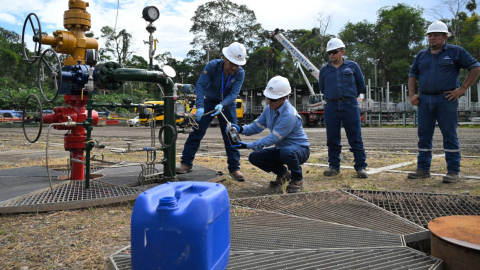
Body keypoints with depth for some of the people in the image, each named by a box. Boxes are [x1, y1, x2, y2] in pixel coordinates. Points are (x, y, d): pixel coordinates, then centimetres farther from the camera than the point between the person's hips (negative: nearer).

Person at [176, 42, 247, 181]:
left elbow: (234, 93, -23)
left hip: (228, 104, 1)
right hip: (209, 101, -1)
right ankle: (186, 163, 4)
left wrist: (222, 105, -43)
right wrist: (200, 106, -38)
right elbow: (200, 85, -26)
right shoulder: (212, 66, -22)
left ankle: (234, 168, 4)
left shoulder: (240, 73, -17)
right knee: (197, 132, -5)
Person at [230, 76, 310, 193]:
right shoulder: (269, 109, -5)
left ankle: (297, 179, -9)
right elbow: (257, 126, 1)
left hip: (299, 149, -7)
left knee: (287, 152, -41)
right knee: (254, 157, -7)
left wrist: (248, 146, -30)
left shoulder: (289, 115, -31)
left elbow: (272, 139, -31)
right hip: (281, 149, 8)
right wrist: (241, 129, -19)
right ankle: (283, 173, 16)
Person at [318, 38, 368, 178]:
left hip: (350, 105, -2)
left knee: (356, 138, -2)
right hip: (331, 106, 2)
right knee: (332, 139, 4)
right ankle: (334, 166, 13)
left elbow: (361, 85, 16)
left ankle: (361, 167, 3)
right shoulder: (324, 70, 10)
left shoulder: (353, 66, 7)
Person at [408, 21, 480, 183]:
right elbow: (413, 75, 20)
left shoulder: (455, 52, 4)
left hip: (446, 99, -4)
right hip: (424, 100, 4)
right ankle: (423, 169, 13)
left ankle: (453, 172, 4)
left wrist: (463, 88, -6)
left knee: (450, 136, -2)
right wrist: (411, 95, 8)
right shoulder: (421, 55, 16)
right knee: (424, 136, 5)